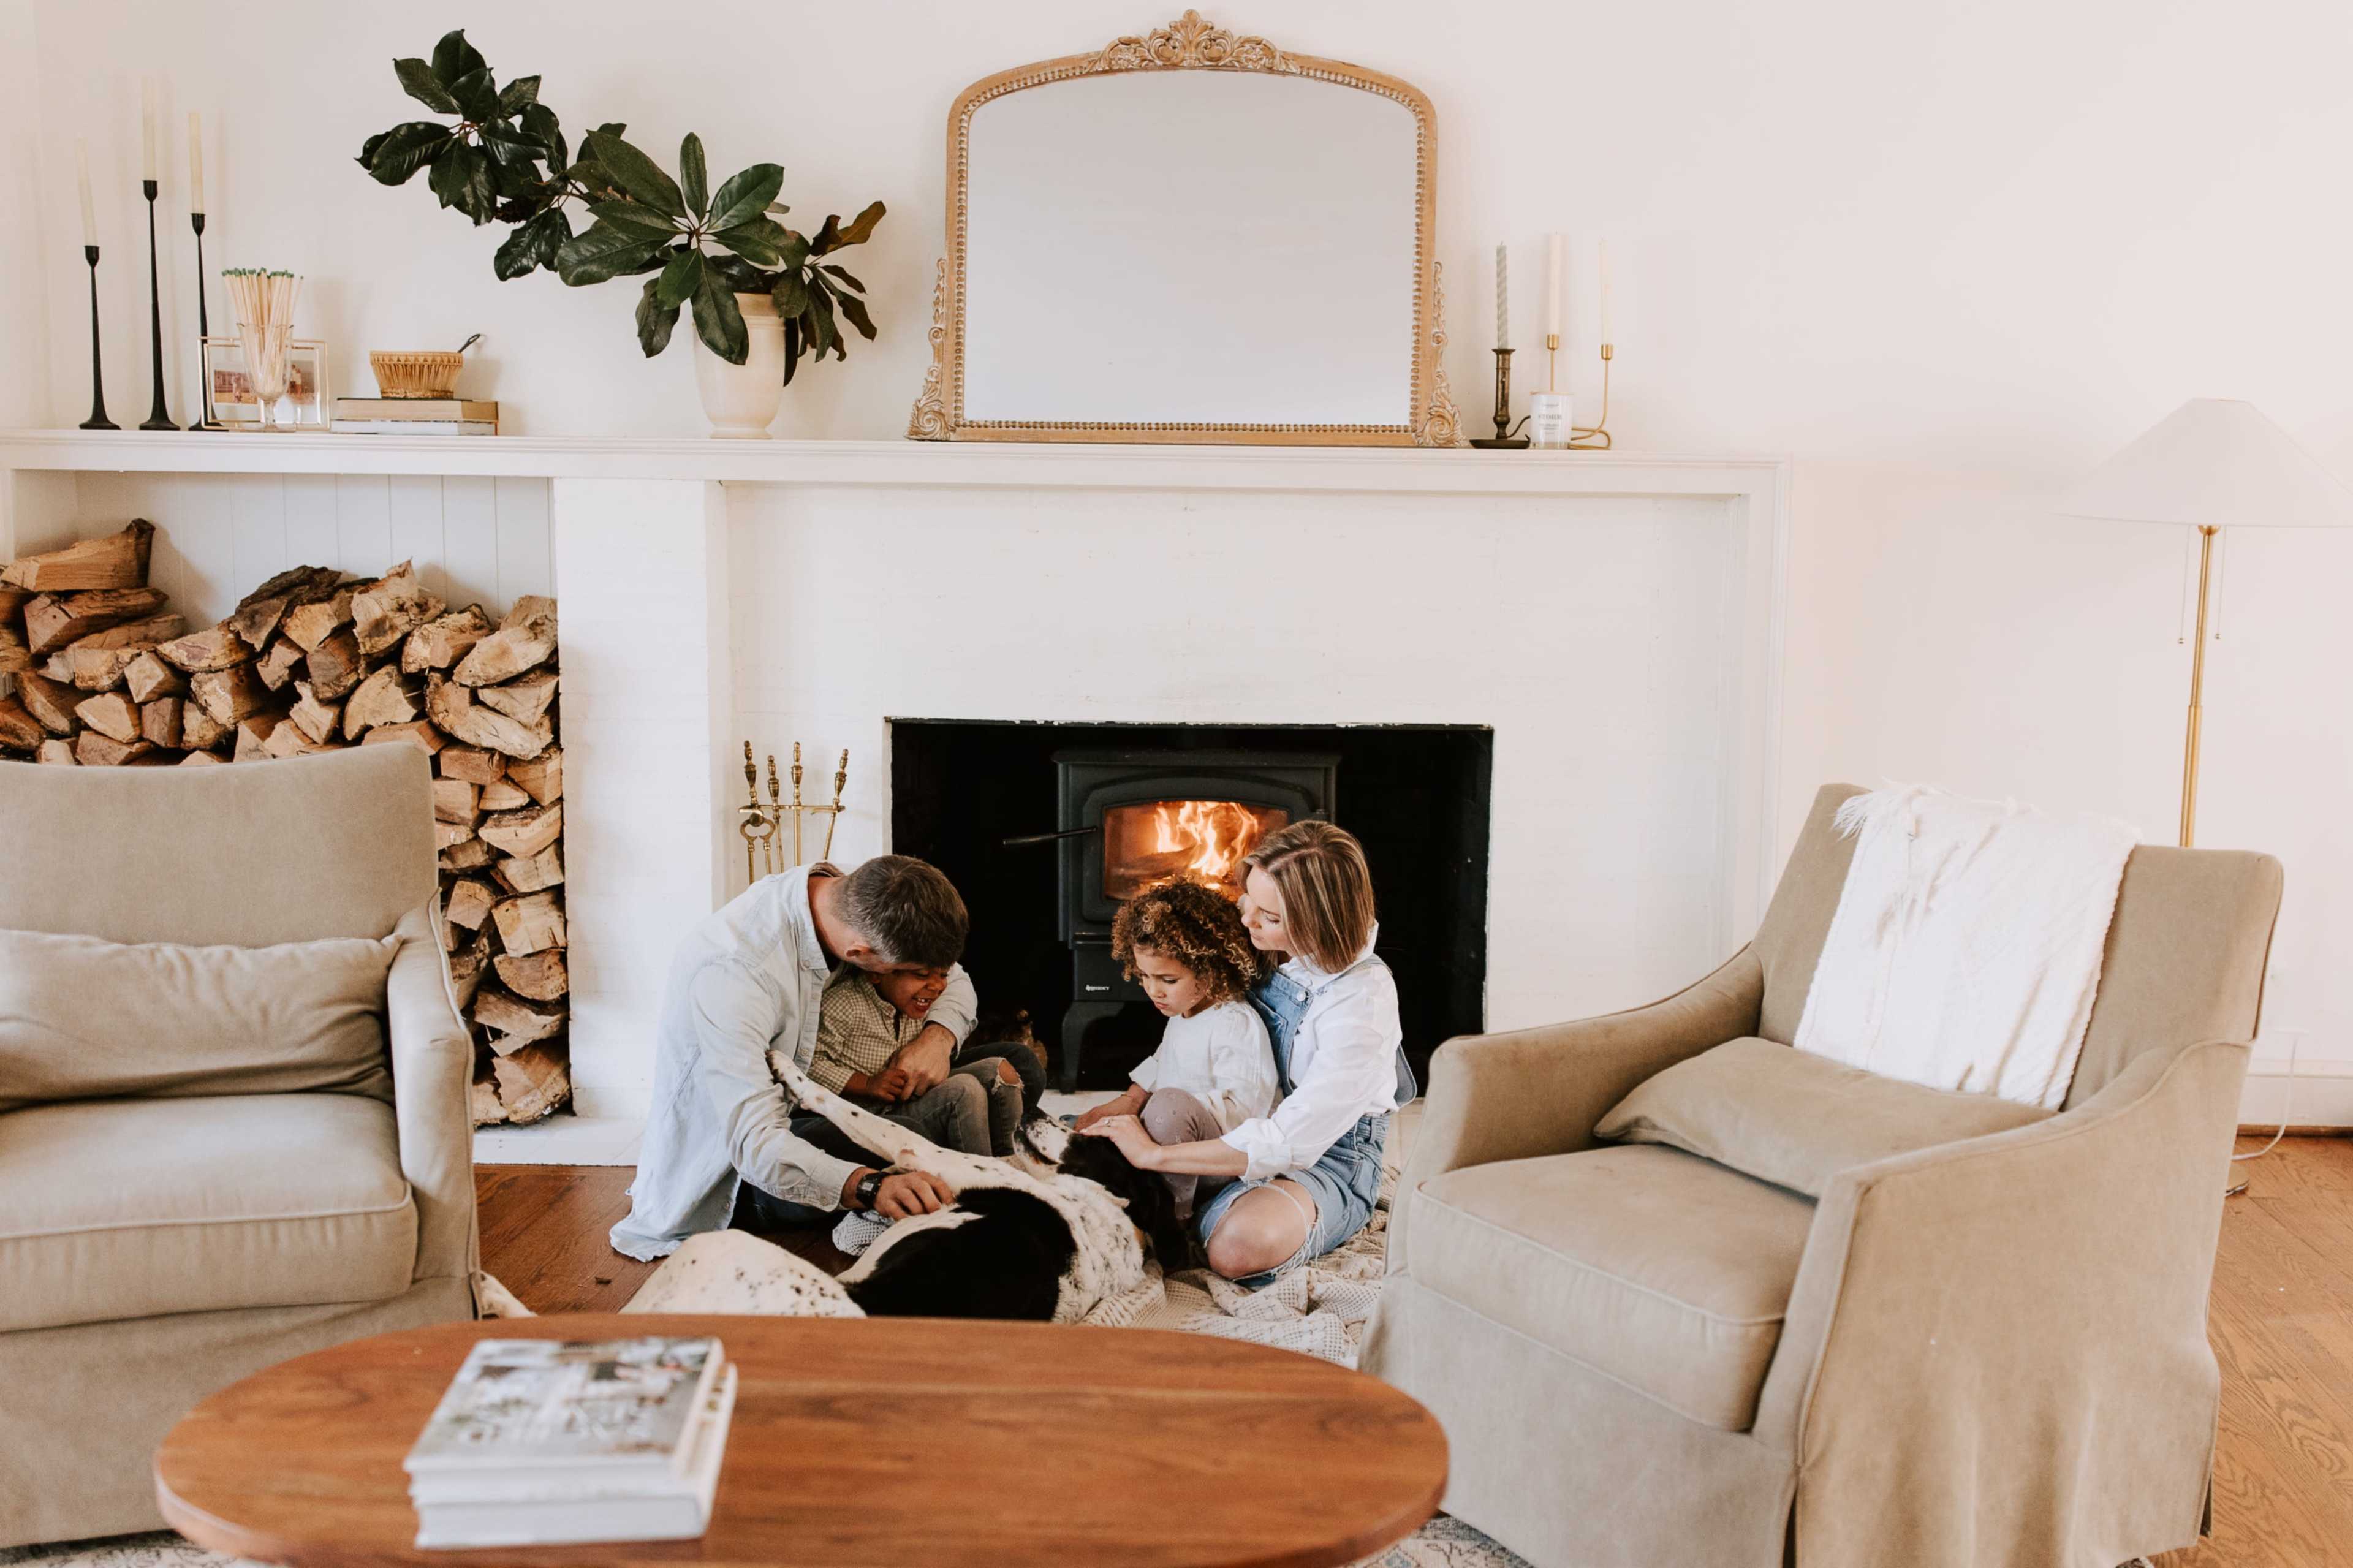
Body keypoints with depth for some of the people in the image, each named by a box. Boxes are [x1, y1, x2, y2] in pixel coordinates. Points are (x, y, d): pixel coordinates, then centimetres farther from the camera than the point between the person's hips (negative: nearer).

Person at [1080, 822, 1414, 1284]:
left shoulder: (1362, 999, -27)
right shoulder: (1272, 951, -5)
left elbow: (1290, 1140, -31)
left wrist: (1156, 1155, -29)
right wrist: (1124, 1106, -2)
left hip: (1327, 1156, -6)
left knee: (1240, 1246, -37)